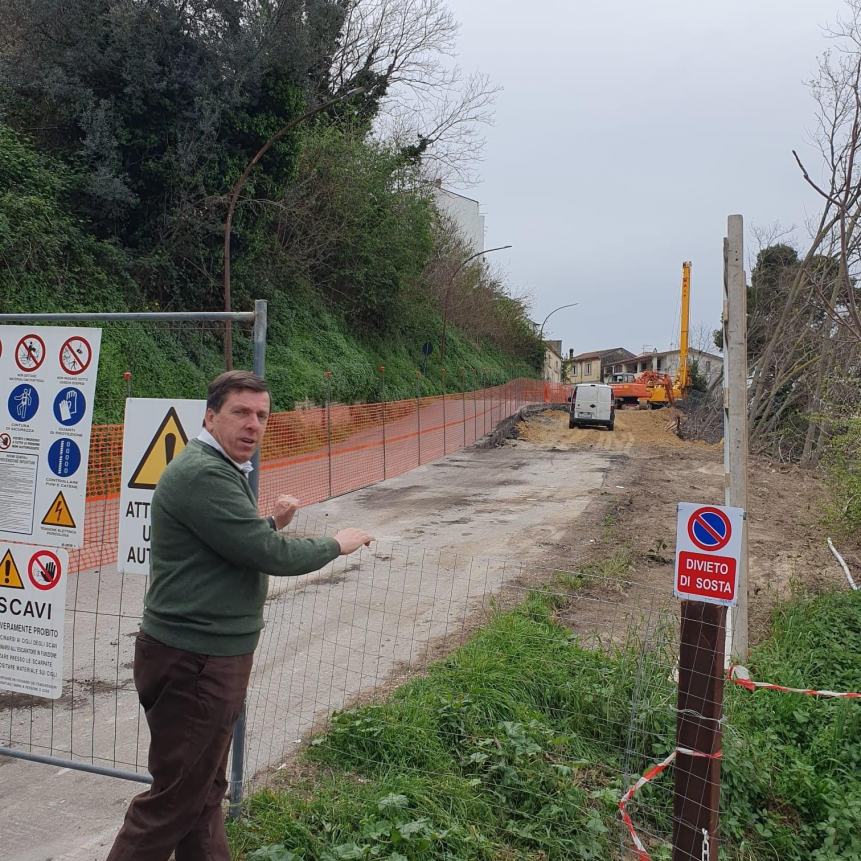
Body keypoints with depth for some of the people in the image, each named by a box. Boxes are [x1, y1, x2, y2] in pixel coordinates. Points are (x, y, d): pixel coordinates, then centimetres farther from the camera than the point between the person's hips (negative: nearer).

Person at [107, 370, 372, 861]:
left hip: (215, 655, 10)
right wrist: (337, 545, -7)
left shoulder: (223, 470, 14)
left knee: (206, 789, 19)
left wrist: (272, 524, 6)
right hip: (194, 661, -10)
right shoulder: (203, 474, -20)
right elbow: (272, 556, -22)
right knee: (174, 800, 1)